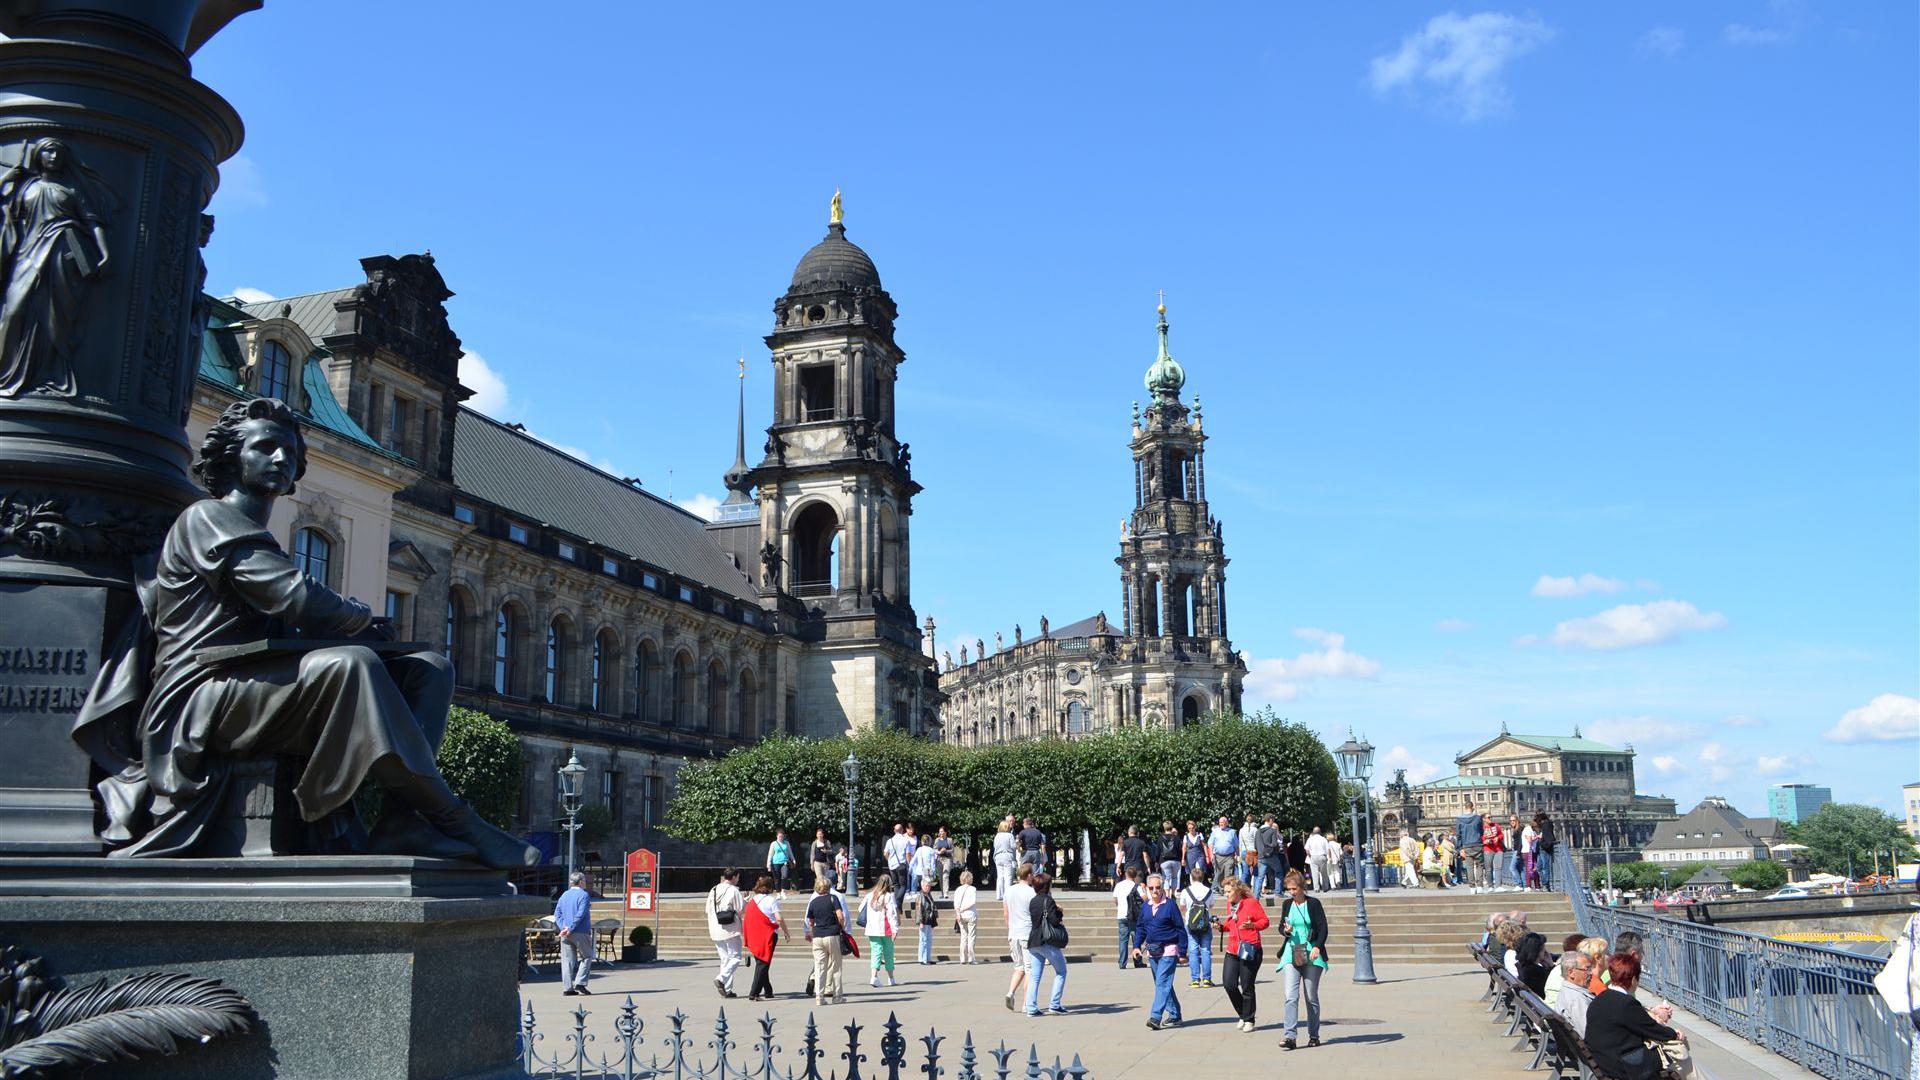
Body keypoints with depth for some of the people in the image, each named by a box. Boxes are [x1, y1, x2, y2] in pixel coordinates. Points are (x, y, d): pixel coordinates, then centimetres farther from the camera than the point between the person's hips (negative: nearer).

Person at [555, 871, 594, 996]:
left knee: (567, 960, 7)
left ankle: (567, 987, 5)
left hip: (566, 933, 5)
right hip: (581, 933, -5)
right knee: (586, 957, 7)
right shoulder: (584, 895, -7)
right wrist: (570, 929, -15)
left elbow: (557, 913, 7)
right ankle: (580, 983, -4)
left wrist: (563, 927, -3)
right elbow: (580, 914, -17)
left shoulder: (564, 895, 13)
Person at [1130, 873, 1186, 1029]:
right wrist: (1136, 946, 4)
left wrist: (1182, 952, -7)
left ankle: (1156, 1017, -20)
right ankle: (1174, 1016, 23)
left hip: (1168, 951, -7)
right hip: (1152, 951, 7)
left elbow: (1181, 929, -6)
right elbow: (1140, 927, 17)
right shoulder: (1145, 906, 8)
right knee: (1163, 985, 13)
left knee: (1162, 983, -14)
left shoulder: (1170, 905, -8)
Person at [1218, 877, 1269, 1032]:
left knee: (1247, 987, 0)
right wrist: (1221, 926, 5)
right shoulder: (1230, 905, 13)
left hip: (1249, 950, -6)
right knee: (1230, 985, -2)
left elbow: (1264, 921, -7)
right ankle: (1243, 1015, 18)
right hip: (1232, 951, 6)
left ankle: (1248, 1020, 14)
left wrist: (1252, 925, -25)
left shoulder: (1252, 903, -7)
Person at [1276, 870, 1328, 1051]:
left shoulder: (1313, 903, -2)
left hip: (1311, 955, -2)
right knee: (1291, 996, -10)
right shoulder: (1286, 904, 10)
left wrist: (1317, 947, -18)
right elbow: (1281, 926, 18)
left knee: (1311, 997, 4)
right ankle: (1289, 1036, -15)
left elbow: (1323, 928, -5)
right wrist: (1285, 930, -6)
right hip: (1291, 954, 2)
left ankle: (1313, 1035, 16)